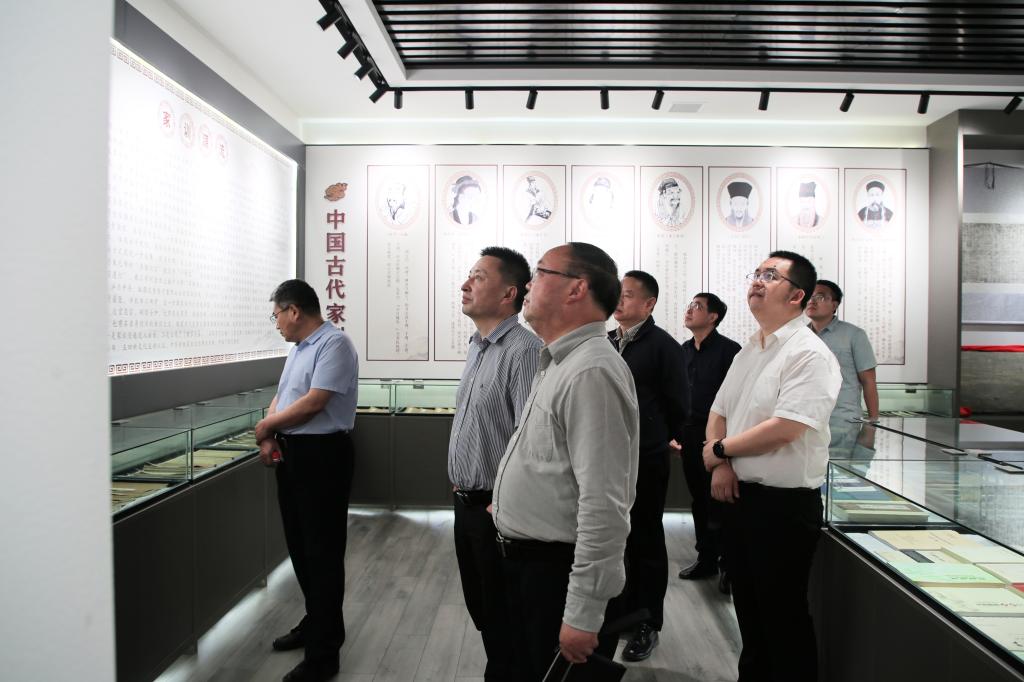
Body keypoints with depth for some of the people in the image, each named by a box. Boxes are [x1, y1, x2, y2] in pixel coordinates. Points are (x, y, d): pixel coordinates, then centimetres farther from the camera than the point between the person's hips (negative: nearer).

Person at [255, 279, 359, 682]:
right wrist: (270, 437, 0)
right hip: (291, 455, 10)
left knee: (322, 552, -2)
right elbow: (281, 397, 17)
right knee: (299, 546, 18)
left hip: (322, 456, -9)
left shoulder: (334, 344, -15)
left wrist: (267, 424, -8)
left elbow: (313, 403, -22)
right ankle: (315, 623, 35)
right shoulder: (298, 348, 15)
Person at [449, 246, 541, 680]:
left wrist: (501, 502, -20)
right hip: (466, 502, 9)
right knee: (478, 604, 21)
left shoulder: (523, 350, -21)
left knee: (501, 615, 8)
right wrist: (460, 485, 17)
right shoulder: (477, 347, 11)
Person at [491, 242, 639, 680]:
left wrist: (583, 615, -24)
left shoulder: (591, 372, -23)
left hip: (559, 573, -9)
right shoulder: (559, 363, 10)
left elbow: (603, 507, -27)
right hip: (526, 563, 9)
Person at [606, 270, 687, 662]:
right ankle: (617, 611, 32)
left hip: (645, 460, -6)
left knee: (646, 542, 7)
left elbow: (675, 402, -6)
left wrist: (664, 439, 4)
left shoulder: (662, 345, -11)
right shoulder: (606, 342, 8)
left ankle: (647, 625, 21)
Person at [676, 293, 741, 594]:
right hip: (690, 434, 6)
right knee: (699, 500, 13)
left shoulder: (729, 350, -9)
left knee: (719, 501, -1)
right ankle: (706, 558, 26)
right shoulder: (684, 350, 11)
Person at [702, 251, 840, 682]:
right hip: (740, 495, 8)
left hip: (785, 504, -8)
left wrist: (719, 450, -12)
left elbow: (784, 429, -25)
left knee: (783, 616, 6)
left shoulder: (809, 355, -16)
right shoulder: (747, 351, 10)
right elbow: (718, 412, 13)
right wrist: (721, 464, -6)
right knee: (748, 606, 21)